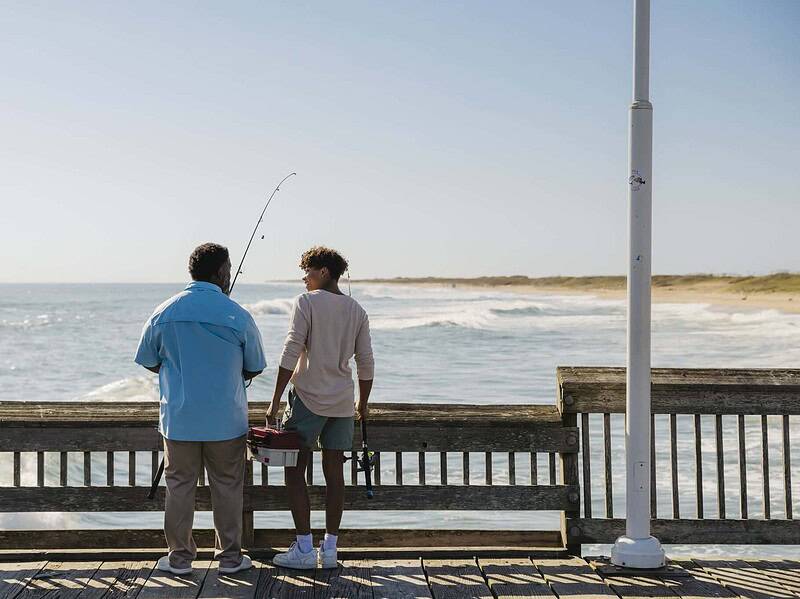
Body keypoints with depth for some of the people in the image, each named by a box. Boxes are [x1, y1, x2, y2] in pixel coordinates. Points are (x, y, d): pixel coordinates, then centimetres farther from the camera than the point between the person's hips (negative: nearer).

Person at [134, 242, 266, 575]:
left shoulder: (164, 313, -3)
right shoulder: (238, 316, -8)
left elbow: (149, 362, 7)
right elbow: (254, 368, 3)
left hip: (179, 419, 1)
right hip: (226, 420, -1)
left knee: (180, 486, 10)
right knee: (227, 487, 9)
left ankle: (180, 557, 17)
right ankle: (230, 557, 16)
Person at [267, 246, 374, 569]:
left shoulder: (306, 302, -6)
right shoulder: (357, 311, 10)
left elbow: (291, 353, -13)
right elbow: (366, 363, 9)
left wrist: (275, 401, -11)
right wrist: (362, 405, 21)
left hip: (308, 397, -5)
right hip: (342, 402, 5)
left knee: (295, 470, 2)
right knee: (334, 472, 8)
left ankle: (304, 548, 0)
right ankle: (329, 549, 11)